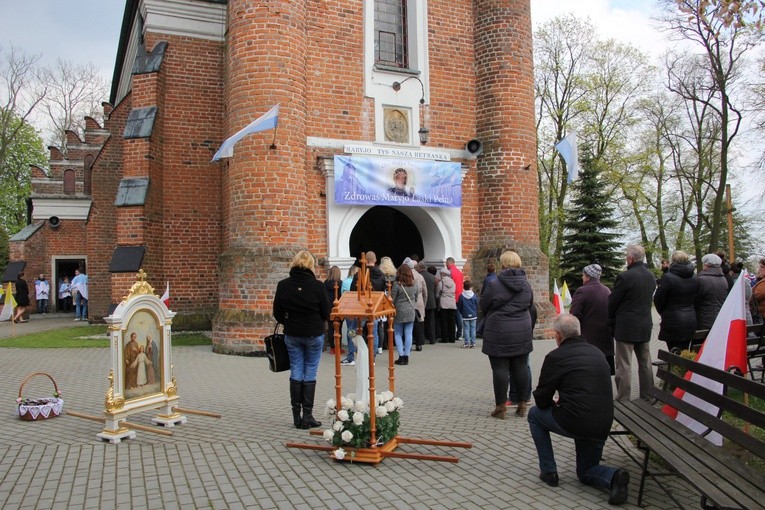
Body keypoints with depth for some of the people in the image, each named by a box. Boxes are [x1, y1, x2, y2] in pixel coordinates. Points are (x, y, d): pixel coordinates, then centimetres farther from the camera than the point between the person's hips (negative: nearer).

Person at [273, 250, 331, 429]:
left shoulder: (283, 285, -6)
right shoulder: (317, 286, -13)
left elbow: (277, 313, 1)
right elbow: (326, 313, -6)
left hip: (292, 334, 2)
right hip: (314, 334, -2)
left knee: (296, 373, 11)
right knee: (310, 374, 6)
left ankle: (296, 416, 15)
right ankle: (307, 416, 9)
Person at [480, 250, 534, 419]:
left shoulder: (495, 286, -13)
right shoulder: (527, 284, 2)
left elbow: (483, 306, -1)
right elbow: (530, 306, 13)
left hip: (499, 333, -5)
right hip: (522, 332, 5)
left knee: (500, 369, 1)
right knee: (520, 368, 11)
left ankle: (500, 406, 5)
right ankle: (522, 405, 19)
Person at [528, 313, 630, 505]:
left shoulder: (555, 357, -9)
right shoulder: (597, 352, 10)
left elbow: (541, 400, -3)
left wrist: (554, 405, 19)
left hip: (575, 423, -6)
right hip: (603, 426, 7)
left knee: (534, 414, 22)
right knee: (586, 472, 28)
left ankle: (549, 471, 21)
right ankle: (614, 476, -4)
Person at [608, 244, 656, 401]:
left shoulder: (625, 277, -18)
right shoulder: (651, 276, 6)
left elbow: (612, 302, -11)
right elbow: (649, 300, 14)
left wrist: (611, 323, 4)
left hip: (626, 327, -7)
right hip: (645, 326, 8)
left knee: (624, 365, -2)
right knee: (645, 363, 16)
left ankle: (623, 401, 1)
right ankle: (647, 397, 25)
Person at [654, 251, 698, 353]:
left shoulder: (668, 277, -14)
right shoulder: (694, 278, 6)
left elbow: (658, 299, -10)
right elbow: (695, 298, 12)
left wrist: (663, 313, 8)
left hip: (673, 322, -6)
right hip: (690, 321, 6)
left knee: (674, 353, 0)